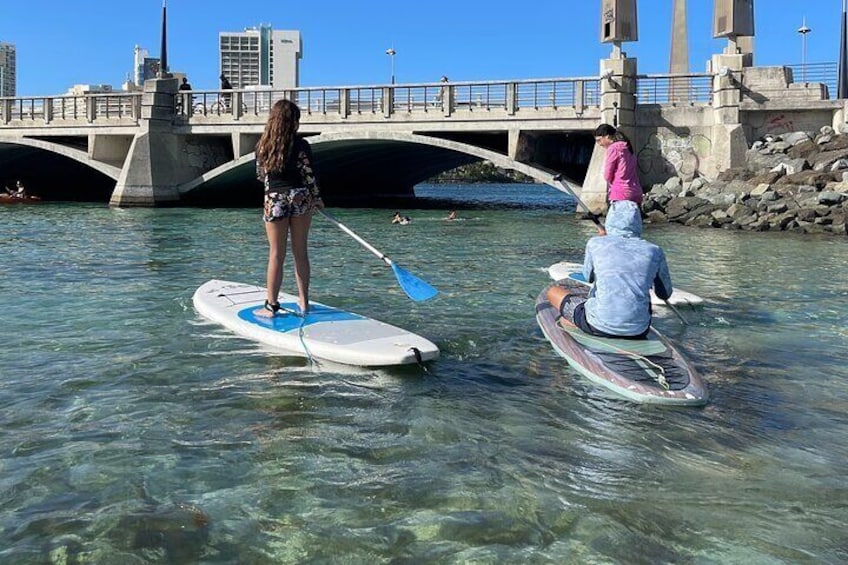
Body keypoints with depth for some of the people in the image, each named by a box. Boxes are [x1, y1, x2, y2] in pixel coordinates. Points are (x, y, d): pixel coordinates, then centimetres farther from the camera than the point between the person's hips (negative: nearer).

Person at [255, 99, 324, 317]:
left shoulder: (263, 146, 1)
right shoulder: (301, 145, -8)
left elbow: (261, 175, 10)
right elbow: (309, 176, -6)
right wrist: (317, 198, 8)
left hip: (274, 200, 1)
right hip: (300, 198, -1)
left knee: (276, 254, 5)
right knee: (300, 251, 9)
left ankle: (271, 305, 6)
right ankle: (303, 301, 17)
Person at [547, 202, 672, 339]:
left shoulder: (596, 243, -1)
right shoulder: (654, 251, 3)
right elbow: (665, 294, 15)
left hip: (598, 327, -2)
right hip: (638, 332, 3)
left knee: (553, 291, 21)